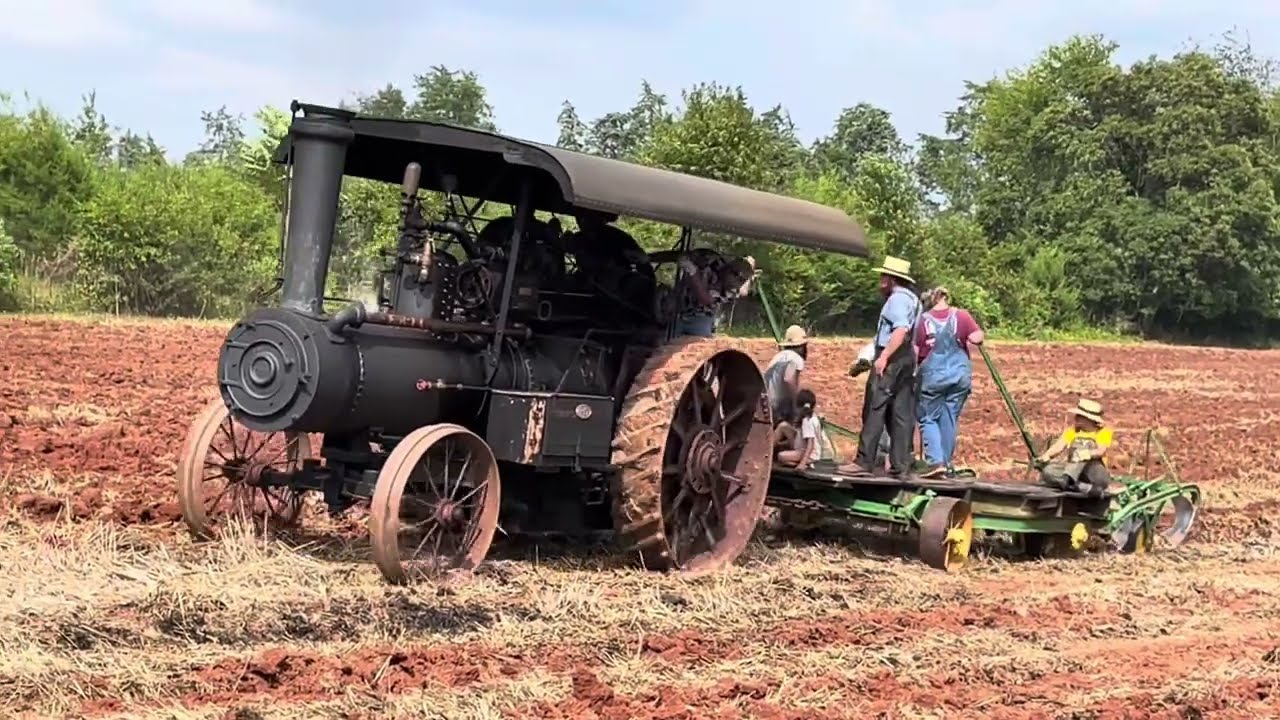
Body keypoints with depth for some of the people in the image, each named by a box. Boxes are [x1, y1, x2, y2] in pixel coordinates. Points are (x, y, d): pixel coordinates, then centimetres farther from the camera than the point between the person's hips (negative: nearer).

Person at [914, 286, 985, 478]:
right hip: (960, 374, 2)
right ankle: (947, 463, 13)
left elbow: (915, 352, -3)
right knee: (950, 418, 11)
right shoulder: (961, 316, 1)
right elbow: (977, 338, -7)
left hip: (932, 375, -2)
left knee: (928, 418, 5)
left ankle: (935, 461, -11)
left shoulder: (924, 320, -2)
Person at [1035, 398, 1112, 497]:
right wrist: (1046, 455, -23)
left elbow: (1101, 451, -14)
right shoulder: (1072, 430, 16)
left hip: (1092, 474, -3)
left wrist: (1089, 454, -37)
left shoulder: (1103, 432, 4)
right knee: (1047, 469, -26)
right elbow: (1059, 445, -1)